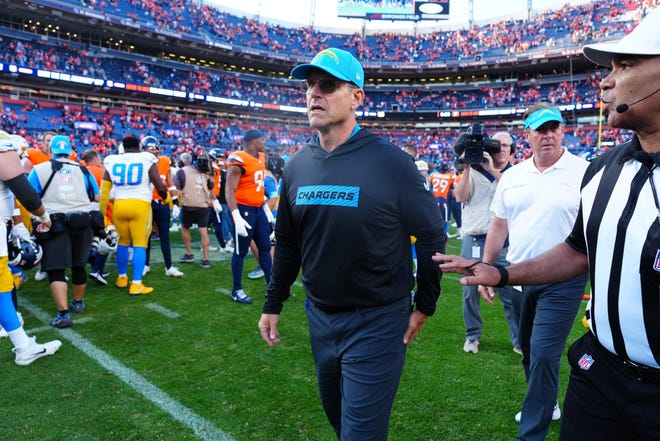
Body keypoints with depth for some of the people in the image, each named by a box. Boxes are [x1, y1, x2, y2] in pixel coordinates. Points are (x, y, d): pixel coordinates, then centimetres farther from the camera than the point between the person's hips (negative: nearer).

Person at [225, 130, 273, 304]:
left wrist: (266, 207, 21)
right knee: (241, 251, 3)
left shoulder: (261, 158, 10)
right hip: (244, 210, -8)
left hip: (259, 210, 8)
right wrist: (236, 216, -26)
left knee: (265, 247, 13)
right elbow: (229, 190, -19)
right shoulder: (238, 161, -17)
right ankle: (237, 290, 17)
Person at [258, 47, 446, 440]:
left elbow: (433, 235, -7)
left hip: (377, 323, -5)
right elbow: (288, 244, 10)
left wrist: (425, 305, -3)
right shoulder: (298, 166, 1)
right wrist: (273, 304, 12)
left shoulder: (391, 162, -16)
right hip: (320, 318, 6)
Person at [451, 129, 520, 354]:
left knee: (511, 291, 0)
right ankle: (472, 336, 24)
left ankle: (519, 340, 16)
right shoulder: (474, 171, 10)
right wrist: (466, 168, -9)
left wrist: (493, 171, -18)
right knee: (470, 291, 7)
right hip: (473, 240, 1)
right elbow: (460, 197, -4)